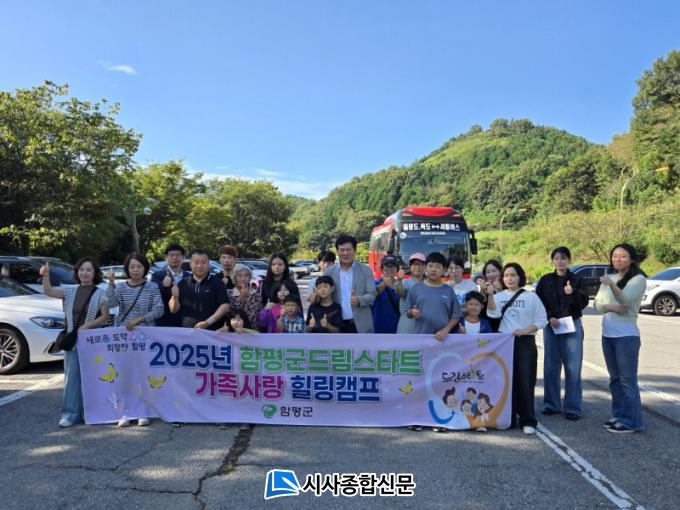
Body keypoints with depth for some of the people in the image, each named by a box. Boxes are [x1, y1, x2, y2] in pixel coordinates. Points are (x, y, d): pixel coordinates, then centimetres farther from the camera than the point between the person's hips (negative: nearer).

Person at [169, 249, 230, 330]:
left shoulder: (216, 282, -2)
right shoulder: (183, 283, 8)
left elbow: (225, 306, -9)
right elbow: (174, 310, 9)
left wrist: (208, 322, -17)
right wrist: (175, 297, -12)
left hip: (211, 331, -3)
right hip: (187, 331, 3)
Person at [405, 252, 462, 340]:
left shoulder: (448, 291, 3)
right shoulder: (416, 288, 3)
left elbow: (456, 316, 4)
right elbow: (408, 313, 7)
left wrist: (445, 330, -10)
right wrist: (412, 312, -16)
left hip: (442, 337, 1)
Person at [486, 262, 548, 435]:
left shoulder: (531, 297, 5)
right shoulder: (499, 296, 8)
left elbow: (542, 320, 3)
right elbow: (493, 313, -11)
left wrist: (526, 329, -12)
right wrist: (490, 295, -23)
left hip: (525, 342, -2)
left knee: (525, 382, -3)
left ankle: (528, 421, 5)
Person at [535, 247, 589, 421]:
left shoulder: (577, 280, 1)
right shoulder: (545, 280, 6)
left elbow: (584, 302, -6)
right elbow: (538, 302, 4)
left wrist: (573, 293, -25)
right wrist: (549, 318, -9)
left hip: (572, 326, -2)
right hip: (550, 326, 2)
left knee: (573, 368, -2)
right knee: (550, 366, 6)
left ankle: (572, 408, 6)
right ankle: (552, 404, 17)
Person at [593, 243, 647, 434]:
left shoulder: (638, 279, -9)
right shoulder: (609, 278, 10)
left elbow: (625, 299, -25)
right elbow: (597, 303, 5)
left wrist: (612, 284, -42)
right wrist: (611, 306, -16)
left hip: (626, 335, -7)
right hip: (607, 334, 7)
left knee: (627, 379, -4)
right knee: (614, 378, 14)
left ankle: (631, 421, 3)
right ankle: (618, 415, 25)